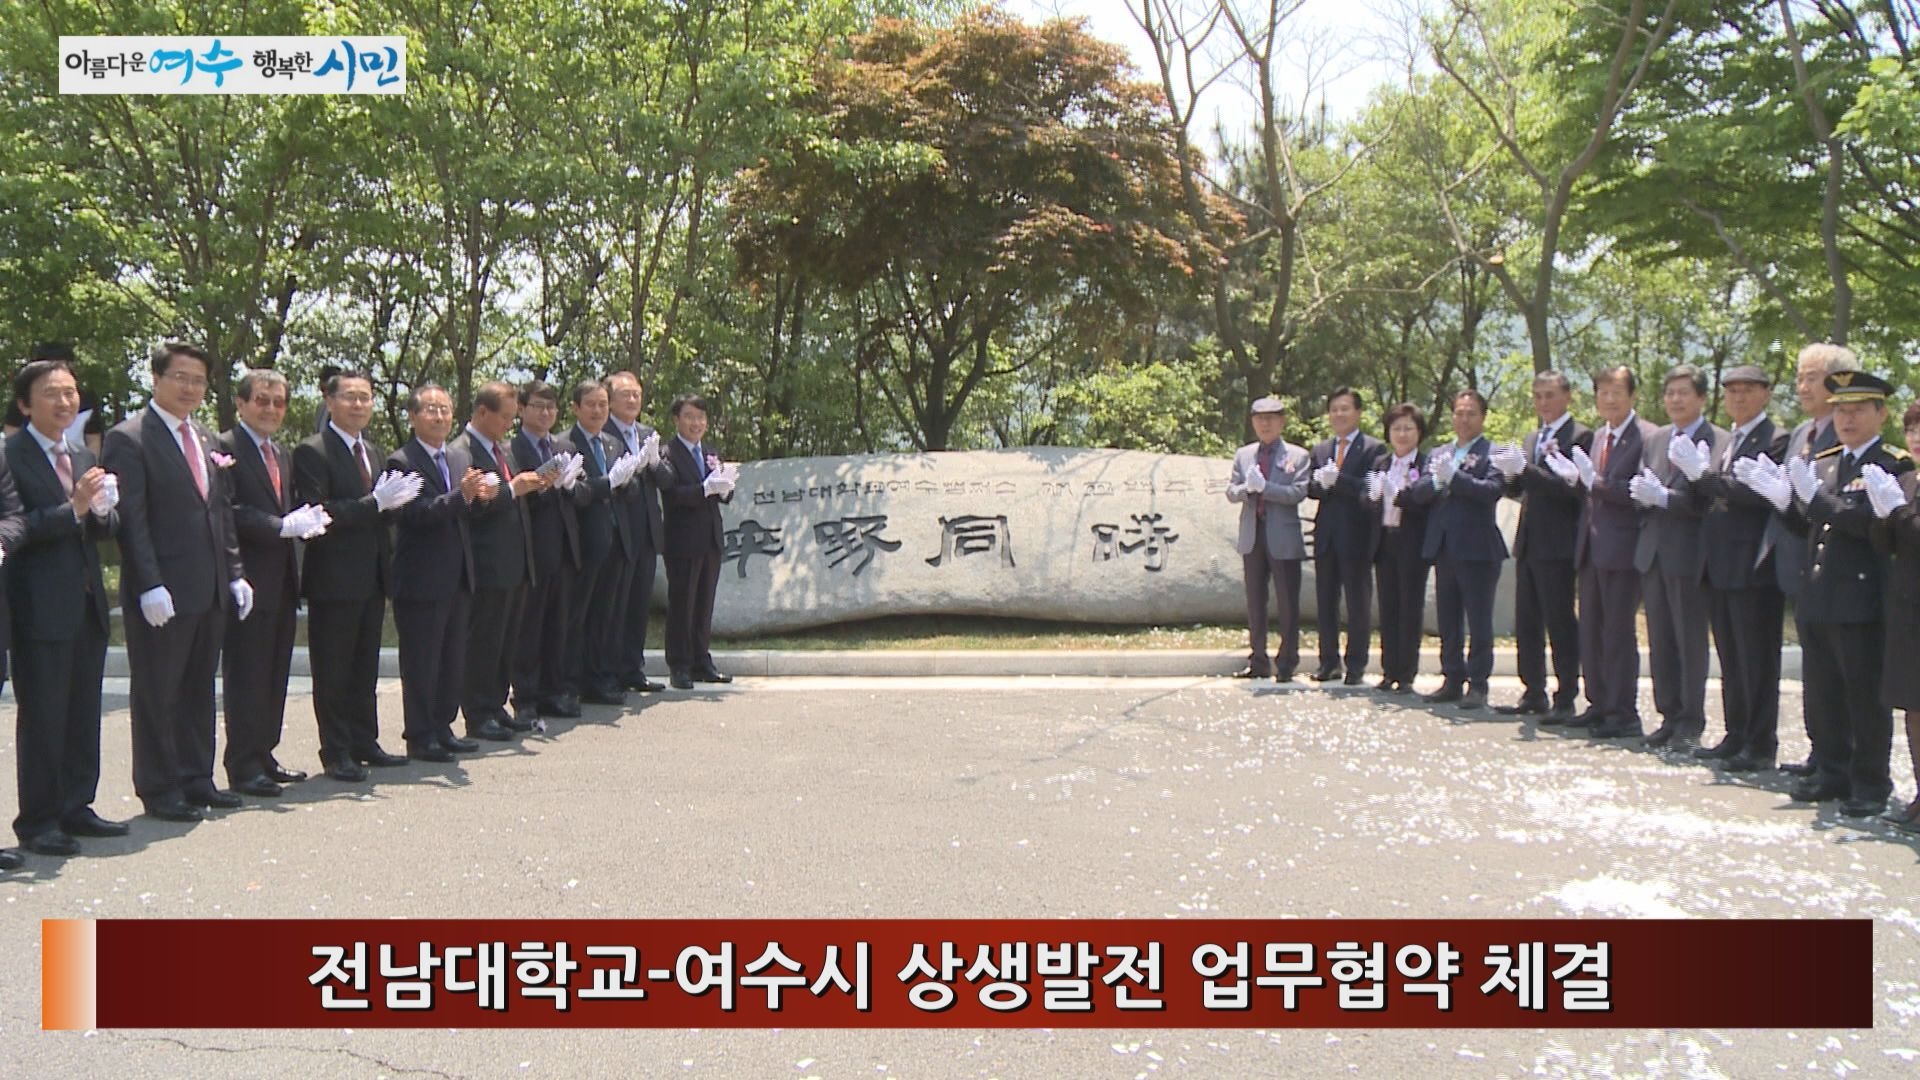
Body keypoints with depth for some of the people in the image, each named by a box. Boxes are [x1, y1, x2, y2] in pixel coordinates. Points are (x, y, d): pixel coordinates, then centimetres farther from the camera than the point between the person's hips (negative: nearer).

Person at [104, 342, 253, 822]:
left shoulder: (205, 440, 15)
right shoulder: (129, 439, -8)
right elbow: (130, 520, -14)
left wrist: (235, 574, 11)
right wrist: (150, 586, -19)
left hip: (210, 591, 7)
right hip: (162, 594, -7)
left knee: (199, 689, 14)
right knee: (157, 693, 3)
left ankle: (196, 779, 23)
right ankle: (159, 789, 12)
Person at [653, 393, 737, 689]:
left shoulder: (710, 454, 16)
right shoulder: (667, 454, -6)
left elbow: (726, 497, 12)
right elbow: (672, 493, -18)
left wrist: (724, 486, -10)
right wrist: (706, 489, -27)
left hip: (711, 540, 7)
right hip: (683, 540, -7)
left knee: (704, 604, 11)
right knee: (681, 604, -2)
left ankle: (701, 663, 18)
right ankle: (679, 668, 3)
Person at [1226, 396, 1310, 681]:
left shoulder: (1298, 456, 0)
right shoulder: (1243, 454, 13)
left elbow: (1298, 492, -12)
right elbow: (1231, 492, 6)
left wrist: (1264, 487, -20)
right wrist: (1247, 488, -16)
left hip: (1283, 538, -4)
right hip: (1252, 537, 4)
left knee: (1287, 604, 0)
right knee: (1255, 603, 10)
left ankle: (1286, 664, 8)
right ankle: (1258, 662, 18)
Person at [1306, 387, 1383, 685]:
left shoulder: (1373, 448, -3)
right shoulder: (1320, 450, 16)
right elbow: (1310, 488, 10)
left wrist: (1338, 480, -20)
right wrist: (1321, 482, -12)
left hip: (1356, 535, -6)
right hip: (1326, 535, 6)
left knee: (1358, 603, 0)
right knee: (1325, 602, 9)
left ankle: (1356, 665, 7)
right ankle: (1329, 662, 16)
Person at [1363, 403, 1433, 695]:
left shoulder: (1427, 465, -6)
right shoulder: (1380, 463, 12)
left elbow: (1425, 503, -17)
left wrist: (1400, 495, -31)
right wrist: (1372, 496, -13)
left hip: (1412, 545, -5)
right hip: (1385, 542, 5)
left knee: (1411, 608, 1)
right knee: (1387, 608, 8)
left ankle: (1406, 675, 6)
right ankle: (1389, 671, 15)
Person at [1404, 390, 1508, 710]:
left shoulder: (1493, 453, -2)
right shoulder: (1437, 454, 17)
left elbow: (1493, 490, -18)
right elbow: (1417, 495, 6)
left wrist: (1453, 477, -19)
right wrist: (1435, 481, -13)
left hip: (1477, 549, -6)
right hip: (1443, 548, 6)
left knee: (1479, 623, -2)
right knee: (1448, 623, 11)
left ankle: (1477, 685, 3)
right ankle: (1452, 680, 19)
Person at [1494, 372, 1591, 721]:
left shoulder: (1580, 436, -7)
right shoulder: (1531, 439, 18)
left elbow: (1572, 488, -18)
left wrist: (1525, 470, -23)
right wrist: (1512, 476, -4)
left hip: (1558, 545, -8)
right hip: (1528, 544, 8)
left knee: (1560, 623, -3)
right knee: (1526, 624, 10)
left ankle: (1565, 700, 3)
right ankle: (1534, 694, 18)